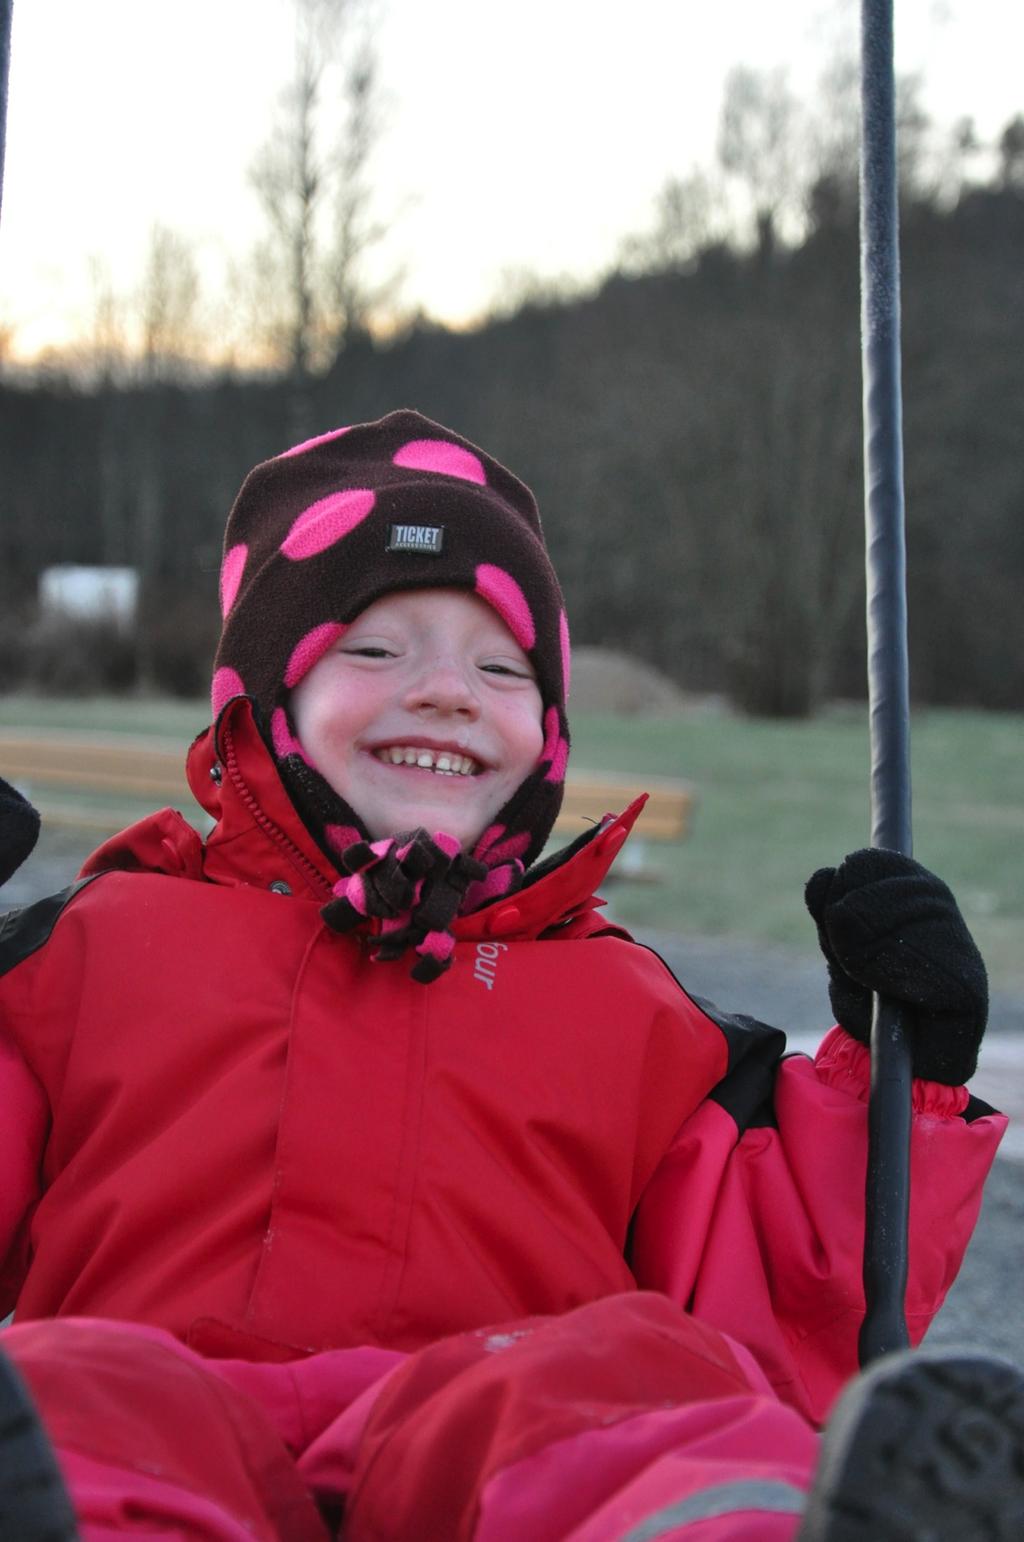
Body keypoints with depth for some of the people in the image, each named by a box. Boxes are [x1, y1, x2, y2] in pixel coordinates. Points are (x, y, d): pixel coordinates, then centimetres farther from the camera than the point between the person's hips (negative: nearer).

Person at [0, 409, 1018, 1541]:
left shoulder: (626, 1007, 26)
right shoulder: (102, 938, 23)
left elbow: (785, 1325, 20)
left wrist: (901, 1067, 11)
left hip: (488, 1447, 1)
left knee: (648, 1367, -33)